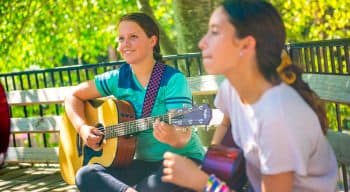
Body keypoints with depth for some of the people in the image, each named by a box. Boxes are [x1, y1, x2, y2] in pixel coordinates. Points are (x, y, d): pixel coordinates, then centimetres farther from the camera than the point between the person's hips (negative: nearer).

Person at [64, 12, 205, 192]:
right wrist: (83, 128, -7)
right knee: (85, 175, -19)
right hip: (144, 162, 5)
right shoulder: (118, 78, 2)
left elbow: (184, 135, -22)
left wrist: (174, 138, -46)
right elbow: (74, 97, 11)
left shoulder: (173, 79, -14)